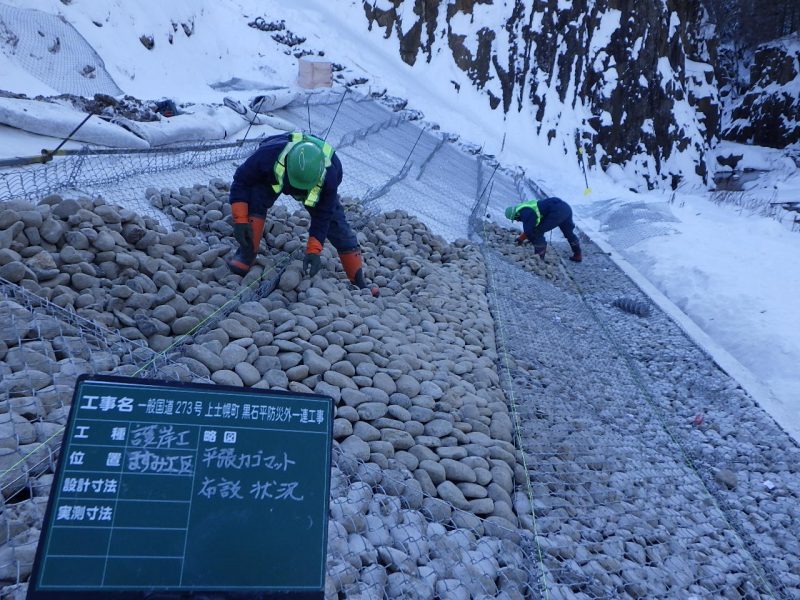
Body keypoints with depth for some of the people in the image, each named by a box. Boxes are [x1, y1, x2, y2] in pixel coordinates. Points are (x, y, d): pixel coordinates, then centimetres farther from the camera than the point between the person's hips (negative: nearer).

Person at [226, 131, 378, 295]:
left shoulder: (329, 174, -41)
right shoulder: (269, 154, -45)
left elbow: (322, 216, -29)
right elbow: (241, 181, -29)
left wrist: (313, 251, -34)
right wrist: (240, 220, -36)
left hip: (317, 187, 0)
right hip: (271, 177, 0)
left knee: (336, 223, -10)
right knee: (255, 201, -32)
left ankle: (358, 279, 2)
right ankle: (247, 255, -22)